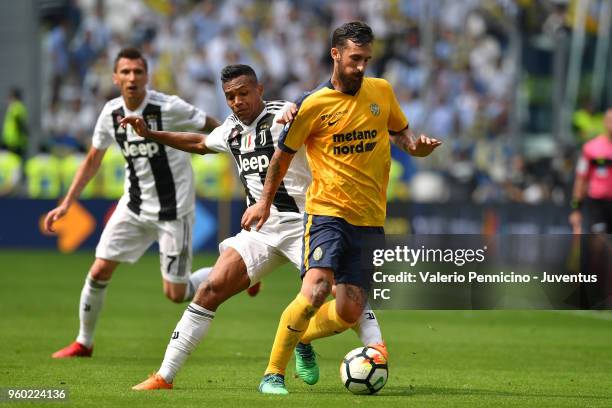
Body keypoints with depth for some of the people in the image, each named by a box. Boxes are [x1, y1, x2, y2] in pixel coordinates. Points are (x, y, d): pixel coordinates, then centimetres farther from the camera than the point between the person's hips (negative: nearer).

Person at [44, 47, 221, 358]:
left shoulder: (169, 108, -18)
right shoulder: (111, 113, -2)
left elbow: (212, 128, -9)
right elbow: (92, 161, 11)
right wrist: (66, 203, 7)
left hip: (173, 210, -5)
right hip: (134, 205, 5)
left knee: (175, 294, -4)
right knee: (100, 270, -2)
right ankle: (84, 342, 17)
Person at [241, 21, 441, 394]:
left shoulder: (382, 91, 6)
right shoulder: (314, 104, -5)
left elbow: (400, 131, 22)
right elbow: (284, 154, 8)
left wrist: (415, 146, -1)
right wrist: (265, 202, 12)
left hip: (370, 220, 4)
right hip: (327, 212, -4)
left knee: (350, 312, 0)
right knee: (315, 291, -25)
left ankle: (300, 338, 30)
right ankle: (273, 374, -13)